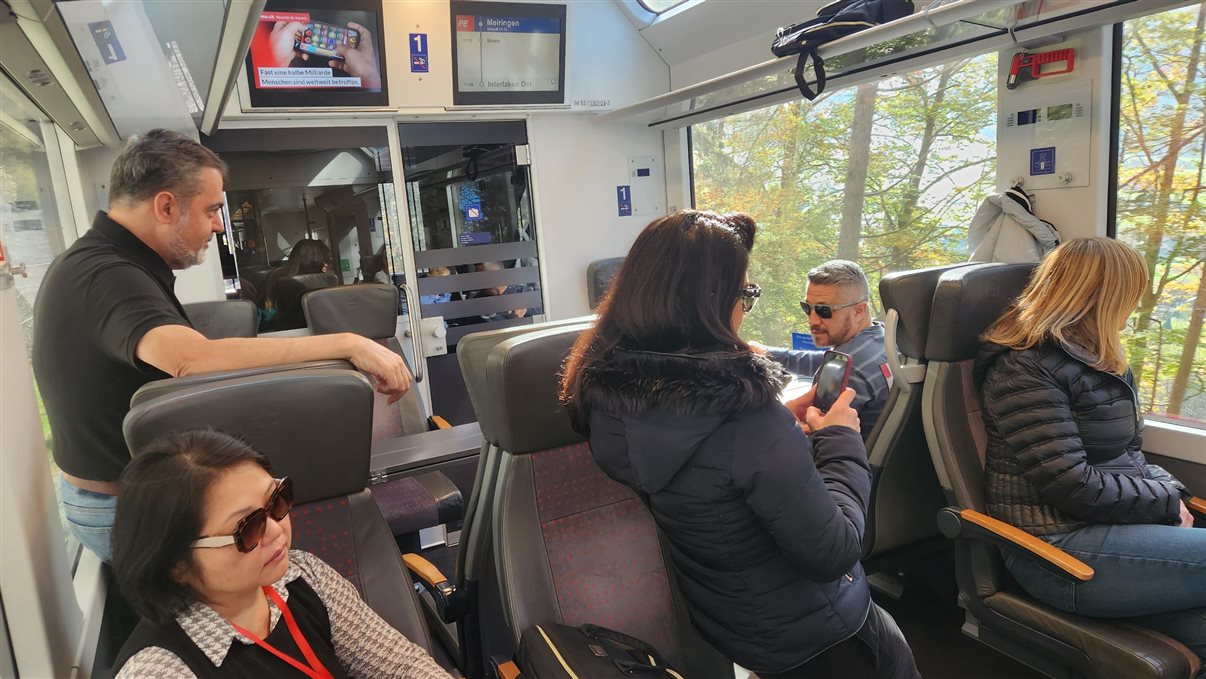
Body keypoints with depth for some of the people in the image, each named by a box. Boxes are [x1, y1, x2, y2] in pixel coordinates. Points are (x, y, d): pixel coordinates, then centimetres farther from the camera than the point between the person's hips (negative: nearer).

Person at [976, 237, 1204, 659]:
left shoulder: (1100, 361, 16)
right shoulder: (1023, 370, -15)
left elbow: (1127, 454, 22)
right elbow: (1075, 487, -19)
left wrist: (1169, 489, 2)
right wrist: (1167, 500, -5)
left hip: (1114, 527, 8)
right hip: (1059, 550, -8)